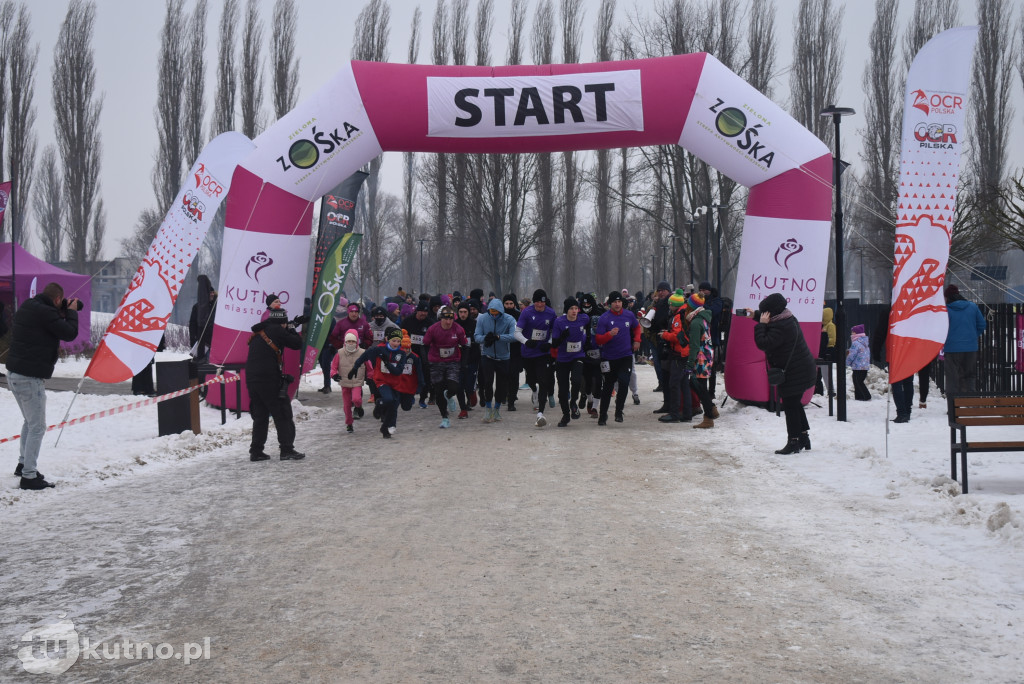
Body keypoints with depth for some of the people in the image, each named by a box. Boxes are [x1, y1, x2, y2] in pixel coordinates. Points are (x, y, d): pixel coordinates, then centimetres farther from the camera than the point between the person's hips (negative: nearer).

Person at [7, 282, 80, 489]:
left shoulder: (27, 307, 10)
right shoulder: (45, 313, -19)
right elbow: (70, 333, -14)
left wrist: (63, 312, 10)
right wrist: (71, 312, 1)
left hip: (14, 373, 10)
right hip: (29, 378, -10)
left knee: (30, 422, 24)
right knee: (37, 427, -3)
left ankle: (23, 464, 33)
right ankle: (28, 476, -1)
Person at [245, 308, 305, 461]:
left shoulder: (257, 333, 18)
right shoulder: (277, 330, -6)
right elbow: (297, 343, -5)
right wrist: (292, 330, 14)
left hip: (251, 379, 8)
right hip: (269, 380, -8)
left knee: (260, 416, 15)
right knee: (282, 415, 0)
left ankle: (256, 451, 14)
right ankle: (287, 450, -2)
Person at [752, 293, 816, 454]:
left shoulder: (780, 327, -25)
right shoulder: (788, 319, 8)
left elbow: (763, 344, -28)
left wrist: (761, 324, -19)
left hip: (793, 373, -10)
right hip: (802, 369, 10)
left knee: (790, 406, -3)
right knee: (795, 404, 19)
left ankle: (794, 442, 3)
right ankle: (804, 436, 27)